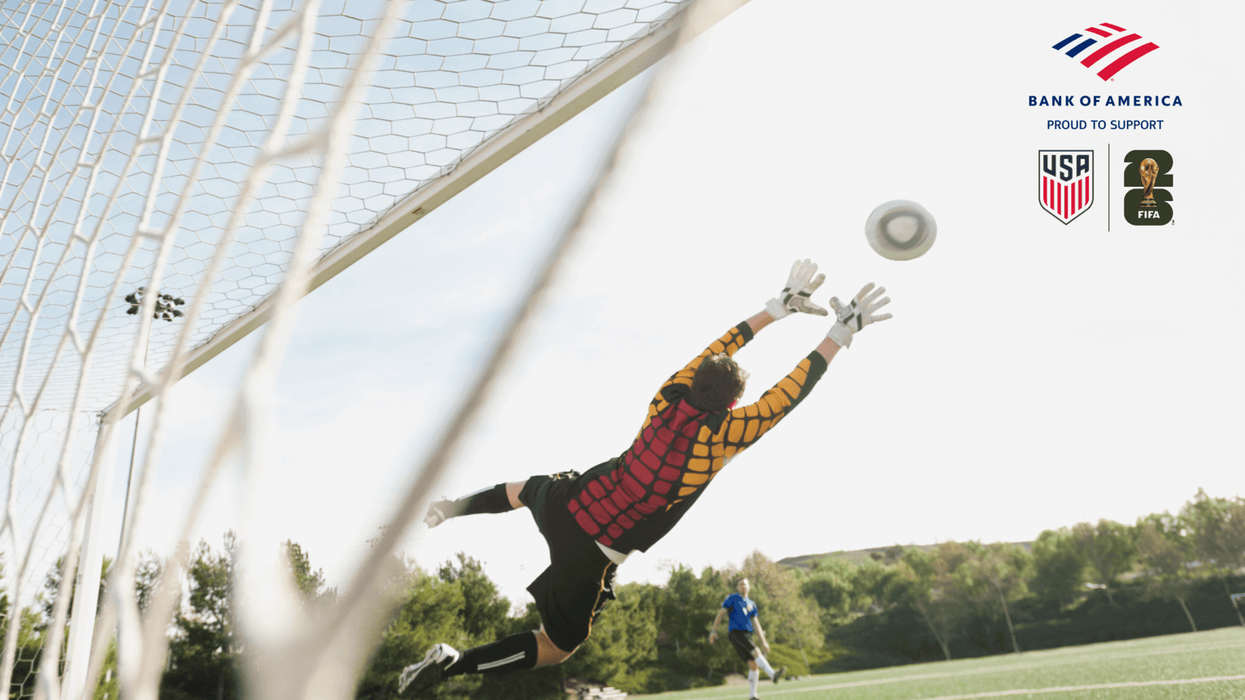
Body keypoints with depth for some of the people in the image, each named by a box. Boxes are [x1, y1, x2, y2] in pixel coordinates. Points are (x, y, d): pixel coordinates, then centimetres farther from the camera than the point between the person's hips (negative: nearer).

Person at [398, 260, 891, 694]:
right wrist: (841, 333, -5)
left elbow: (717, 350, 6)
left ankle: (449, 508, 39)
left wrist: (779, 308, 11)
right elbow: (789, 394, -12)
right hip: (593, 557, -5)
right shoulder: (720, 437, -20)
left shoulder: (667, 401, -6)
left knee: (522, 490, 41)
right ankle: (452, 664, 1)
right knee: (556, 649, 11)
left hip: (570, 501, 6)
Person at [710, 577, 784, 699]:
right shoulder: (732, 598, 6)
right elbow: (721, 613, 4)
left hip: (747, 634, 6)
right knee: (756, 652, -26)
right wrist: (714, 631, -2)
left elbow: (756, 623, 20)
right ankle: (773, 674, -38)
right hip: (735, 632, -6)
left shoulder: (751, 604, 21)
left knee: (753, 664, -5)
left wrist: (763, 641, 14)